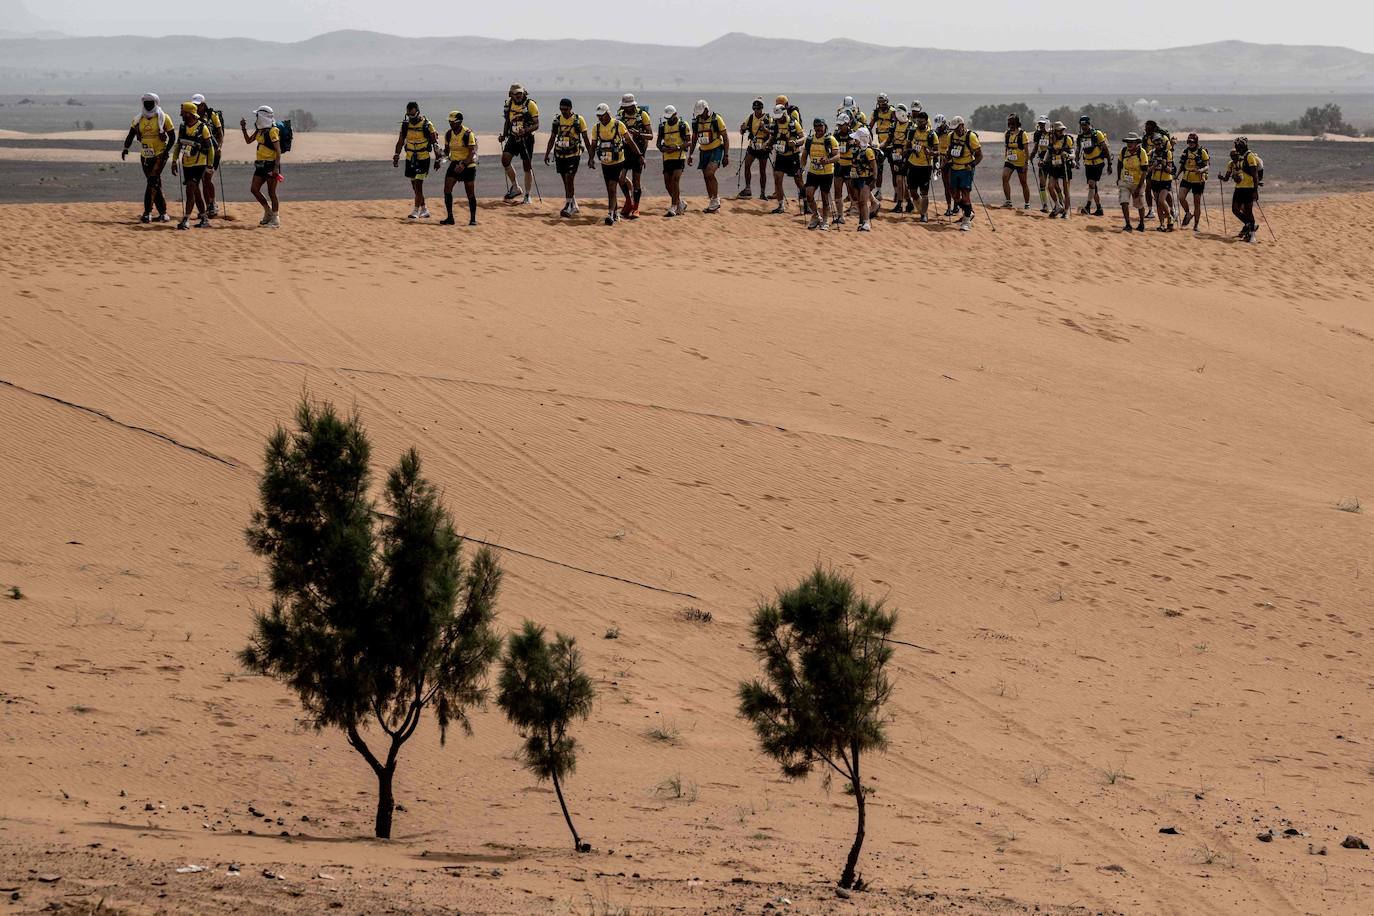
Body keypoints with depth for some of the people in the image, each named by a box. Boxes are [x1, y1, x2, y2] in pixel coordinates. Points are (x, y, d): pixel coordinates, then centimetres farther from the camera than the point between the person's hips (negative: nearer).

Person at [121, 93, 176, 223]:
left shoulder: (163, 118, -3)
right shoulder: (138, 119, 10)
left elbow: (172, 136, -1)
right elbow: (131, 135, 9)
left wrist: (167, 151, -12)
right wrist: (126, 148, -6)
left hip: (160, 155, -5)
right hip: (146, 156, 5)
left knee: (152, 182, -17)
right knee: (155, 184, 8)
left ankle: (148, 213, -20)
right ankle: (163, 213, 16)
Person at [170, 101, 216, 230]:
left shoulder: (203, 128, -12)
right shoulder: (182, 127, 6)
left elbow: (210, 148, -7)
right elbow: (178, 145, 16)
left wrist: (209, 167, -7)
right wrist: (174, 161, 9)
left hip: (199, 165, -7)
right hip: (186, 165, 7)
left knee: (190, 190, -15)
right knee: (196, 192, 13)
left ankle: (186, 219, -17)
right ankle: (204, 219, 22)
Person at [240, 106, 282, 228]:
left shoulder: (272, 131, -15)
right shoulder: (259, 131, 11)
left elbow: (278, 150, -18)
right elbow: (248, 140, 24)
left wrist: (276, 168, -24)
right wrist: (243, 128, 9)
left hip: (271, 164, -9)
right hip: (261, 164, 9)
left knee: (271, 192, -4)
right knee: (254, 189, 6)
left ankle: (276, 219, 4)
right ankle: (268, 211, 21)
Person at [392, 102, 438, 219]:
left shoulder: (427, 125, -10)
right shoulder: (405, 124, 3)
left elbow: (435, 141, -4)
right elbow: (400, 142, 11)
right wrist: (396, 156, 8)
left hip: (423, 159, -5)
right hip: (410, 159, 5)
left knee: (418, 184, -12)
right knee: (415, 186, 10)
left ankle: (416, 211, -9)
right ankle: (424, 209, 23)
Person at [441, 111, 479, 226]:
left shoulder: (468, 134, -16)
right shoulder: (448, 134, 3)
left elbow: (472, 153, -19)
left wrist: (463, 165, -29)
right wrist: (444, 155, -7)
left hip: (468, 165, -5)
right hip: (454, 164, 5)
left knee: (470, 193, 0)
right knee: (447, 190, -7)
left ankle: (473, 218, 10)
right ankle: (450, 217, -1)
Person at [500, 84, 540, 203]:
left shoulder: (530, 105, -11)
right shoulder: (508, 104, 5)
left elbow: (536, 125, -11)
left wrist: (525, 130, -29)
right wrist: (503, 135, 6)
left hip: (526, 138, -4)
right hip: (513, 137, 4)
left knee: (527, 166, 1)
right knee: (505, 159, -13)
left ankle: (527, 195, 10)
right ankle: (515, 188, 2)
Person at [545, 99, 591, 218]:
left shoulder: (579, 120, -5)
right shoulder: (557, 119, 5)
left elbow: (585, 139, 0)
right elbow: (552, 138, 13)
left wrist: (591, 156, 1)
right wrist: (546, 154, 8)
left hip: (573, 155, -4)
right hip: (560, 155, 4)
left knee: (569, 180, -12)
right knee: (566, 182, 9)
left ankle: (568, 206, -8)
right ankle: (574, 206, 20)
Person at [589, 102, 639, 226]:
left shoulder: (619, 125, -10)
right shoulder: (596, 128, 2)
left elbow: (630, 141, -4)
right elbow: (593, 145, 9)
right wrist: (591, 158, -7)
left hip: (618, 163, -5)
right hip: (605, 163, 5)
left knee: (612, 188, -14)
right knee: (610, 190, 10)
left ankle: (611, 214, -16)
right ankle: (615, 214, 21)